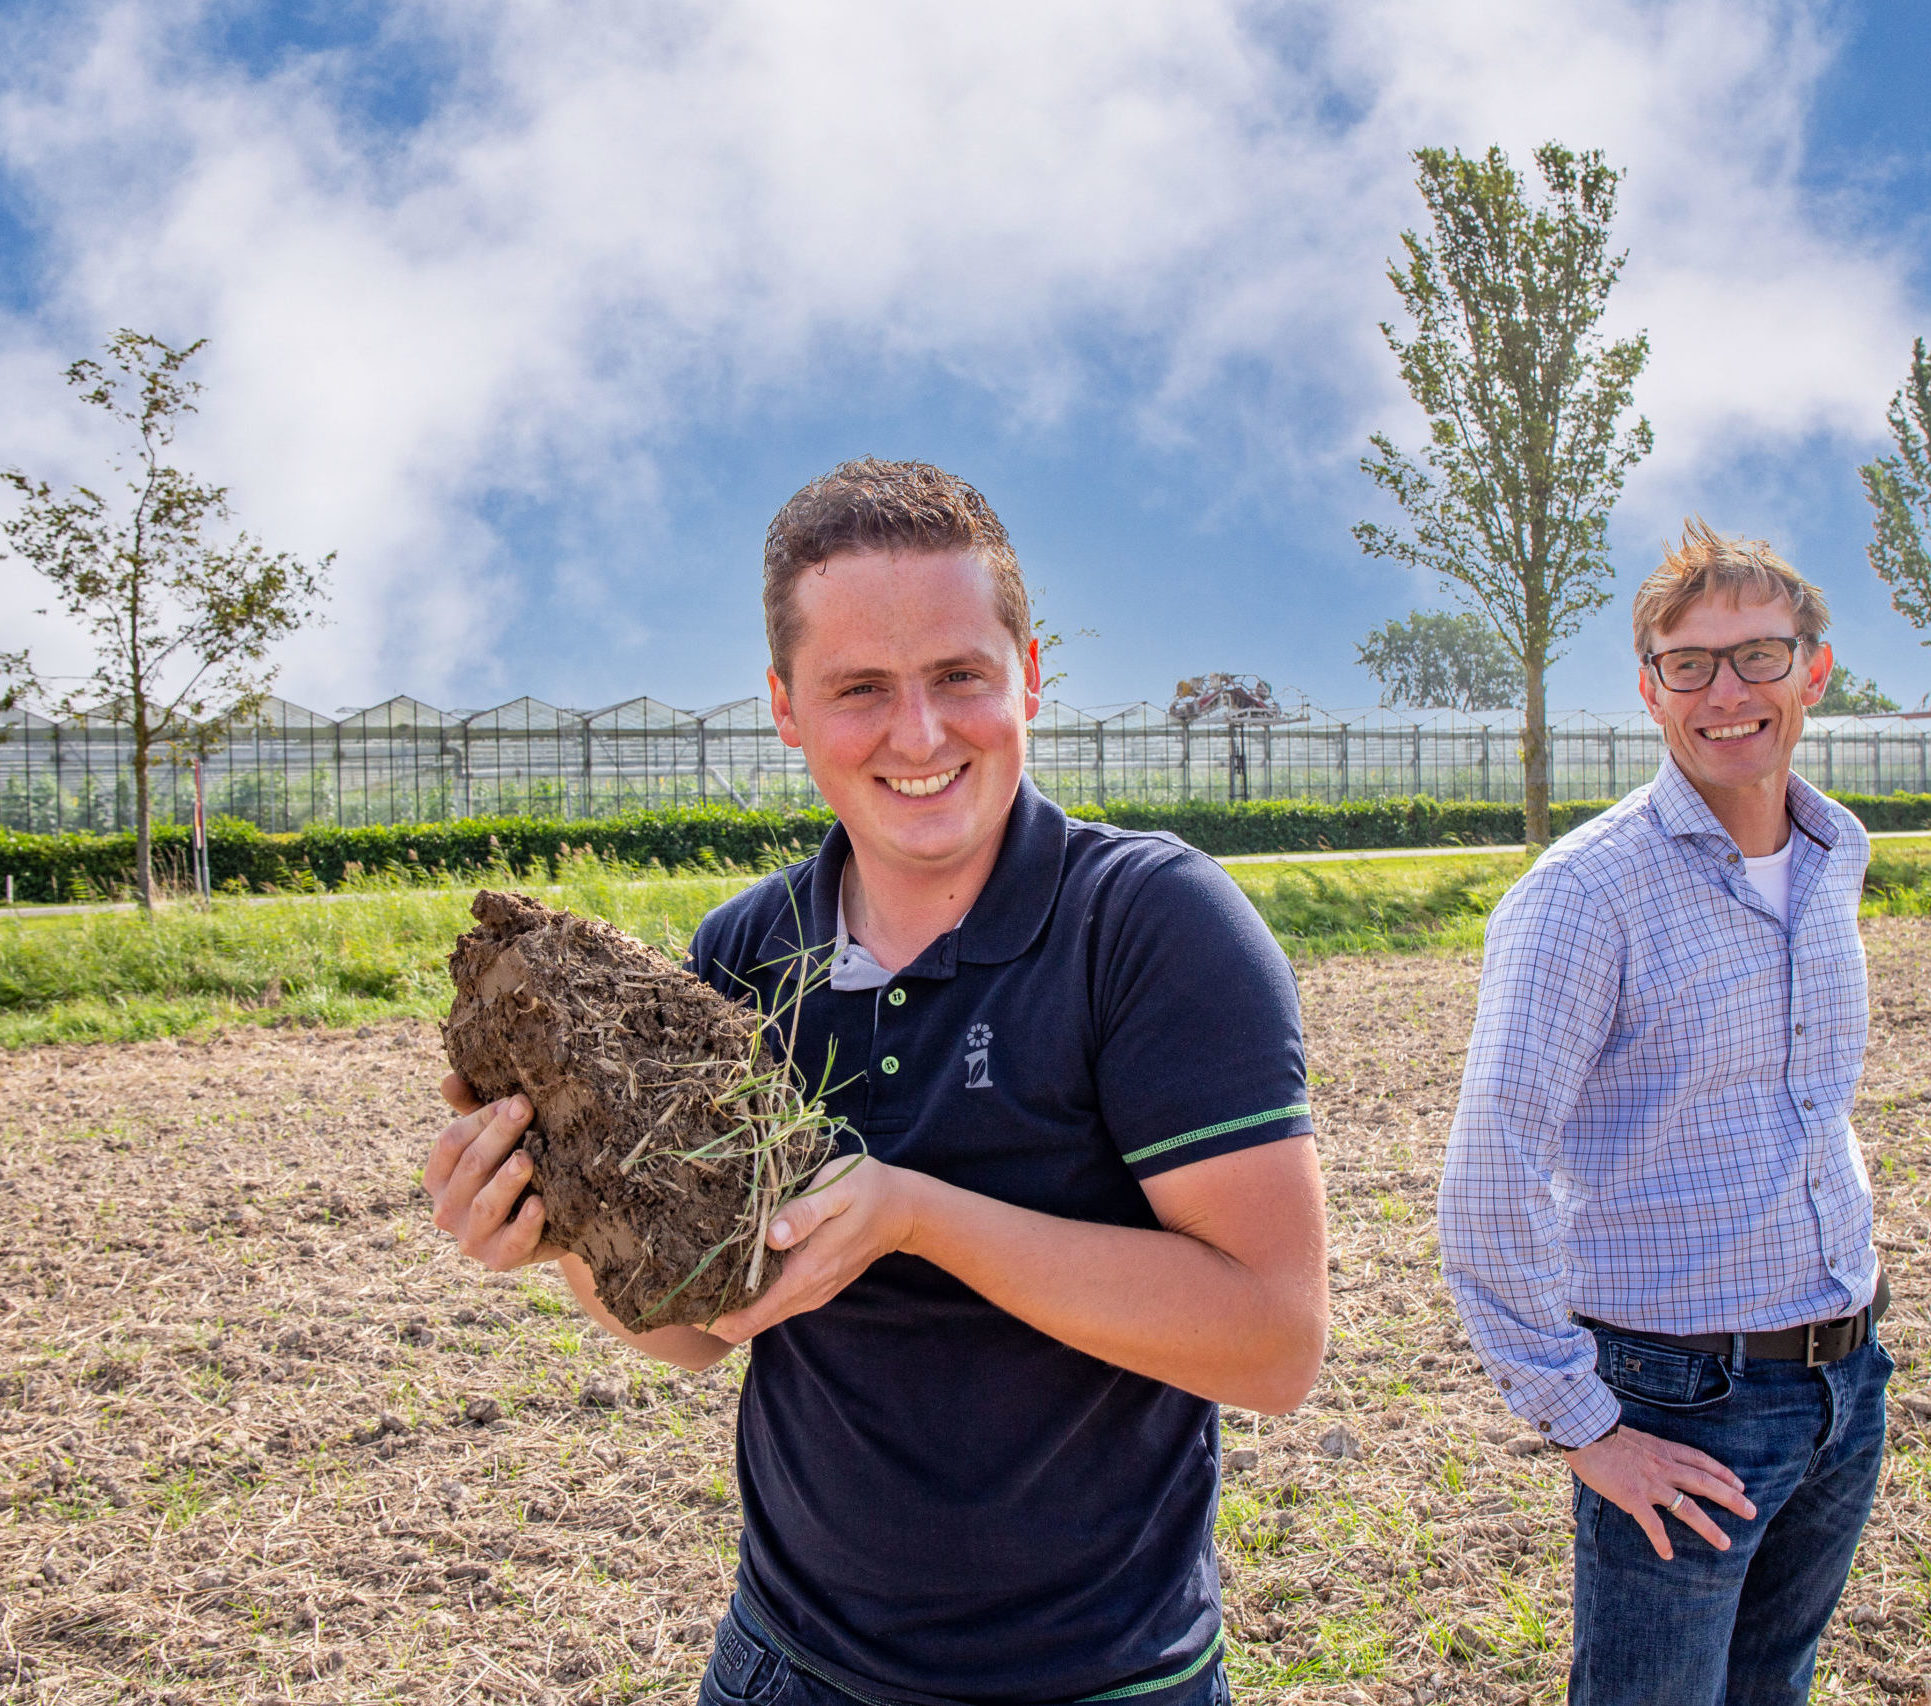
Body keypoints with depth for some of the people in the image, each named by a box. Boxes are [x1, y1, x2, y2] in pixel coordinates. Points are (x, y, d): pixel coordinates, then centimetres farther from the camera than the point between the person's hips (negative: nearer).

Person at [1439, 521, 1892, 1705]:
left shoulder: (1836, 859, 6)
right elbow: (1491, 1186, -22)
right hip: (1683, 1408, -7)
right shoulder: (1586, 891, -18)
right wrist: (1580, 1425, -18)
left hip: (1846, 1386, 7)